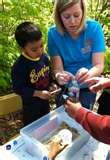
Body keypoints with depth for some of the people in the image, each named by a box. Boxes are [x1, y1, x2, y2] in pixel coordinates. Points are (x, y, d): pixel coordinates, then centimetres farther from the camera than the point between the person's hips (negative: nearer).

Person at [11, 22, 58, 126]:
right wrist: (37, 93, -28)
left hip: (45, 100, 6)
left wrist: (52, 84, -9)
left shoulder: (44, 57, -10)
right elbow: (17, 88, -25)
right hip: (31, 104, -5)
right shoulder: (19, 66, -29)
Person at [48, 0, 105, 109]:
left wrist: (88, 74, -45)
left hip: (87, 87, 0)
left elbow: (99, 65, -23)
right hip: (64, 87, 0)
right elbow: (57, 68, -20)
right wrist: (59, 75, -44)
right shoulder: (53, 33, -20)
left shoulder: (94, 28, -21)